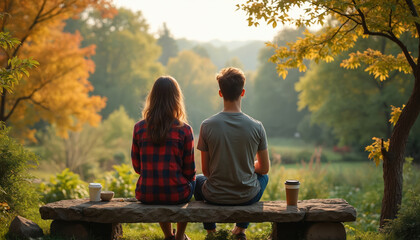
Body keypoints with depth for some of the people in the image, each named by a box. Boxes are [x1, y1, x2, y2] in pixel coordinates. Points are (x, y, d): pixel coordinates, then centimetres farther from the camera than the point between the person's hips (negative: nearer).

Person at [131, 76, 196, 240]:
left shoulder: (139, 128, -3)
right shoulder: (184, 130, -10)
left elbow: (137, 167, 6)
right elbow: (189, 170, -3)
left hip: (145, 195, 2)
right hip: (175, 194, -2)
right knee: (192, 181, 31)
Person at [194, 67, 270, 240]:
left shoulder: (207, 125, -15)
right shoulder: (256, 127, -13)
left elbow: (205, 170, -5)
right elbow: (265, 168, -1)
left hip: (215, 197, 0)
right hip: (248, 197, 1)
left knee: (198, 179, 35)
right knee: (263, 177, 35)